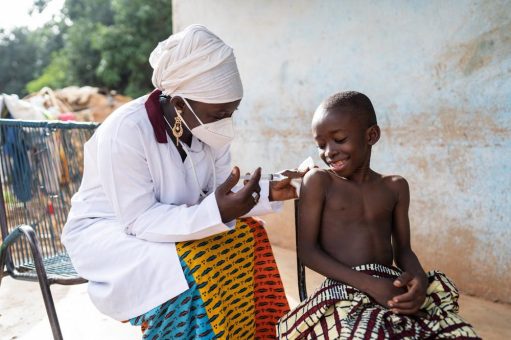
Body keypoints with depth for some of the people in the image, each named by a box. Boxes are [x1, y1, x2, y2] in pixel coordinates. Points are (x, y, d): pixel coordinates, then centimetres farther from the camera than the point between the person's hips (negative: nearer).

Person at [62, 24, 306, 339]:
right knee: (194, 268, -31)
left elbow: (222, 194, -4)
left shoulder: (209, 125, -10)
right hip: (107, 231, -6)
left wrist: (269, 193, -21)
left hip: (175, 223, 6)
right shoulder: (125, 131, -30)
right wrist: (216, 212, -41)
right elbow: (139, 221, -29)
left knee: (248, 237, -12)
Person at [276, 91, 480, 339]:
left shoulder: (395, 187, 11)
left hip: (393, 288, 4)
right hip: (345, 292, -4)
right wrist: (370, 284, -15)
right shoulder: (318, 181, 1)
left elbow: (403, 249, 13)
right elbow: (307, 250, -5)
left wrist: (419, 277, -11)